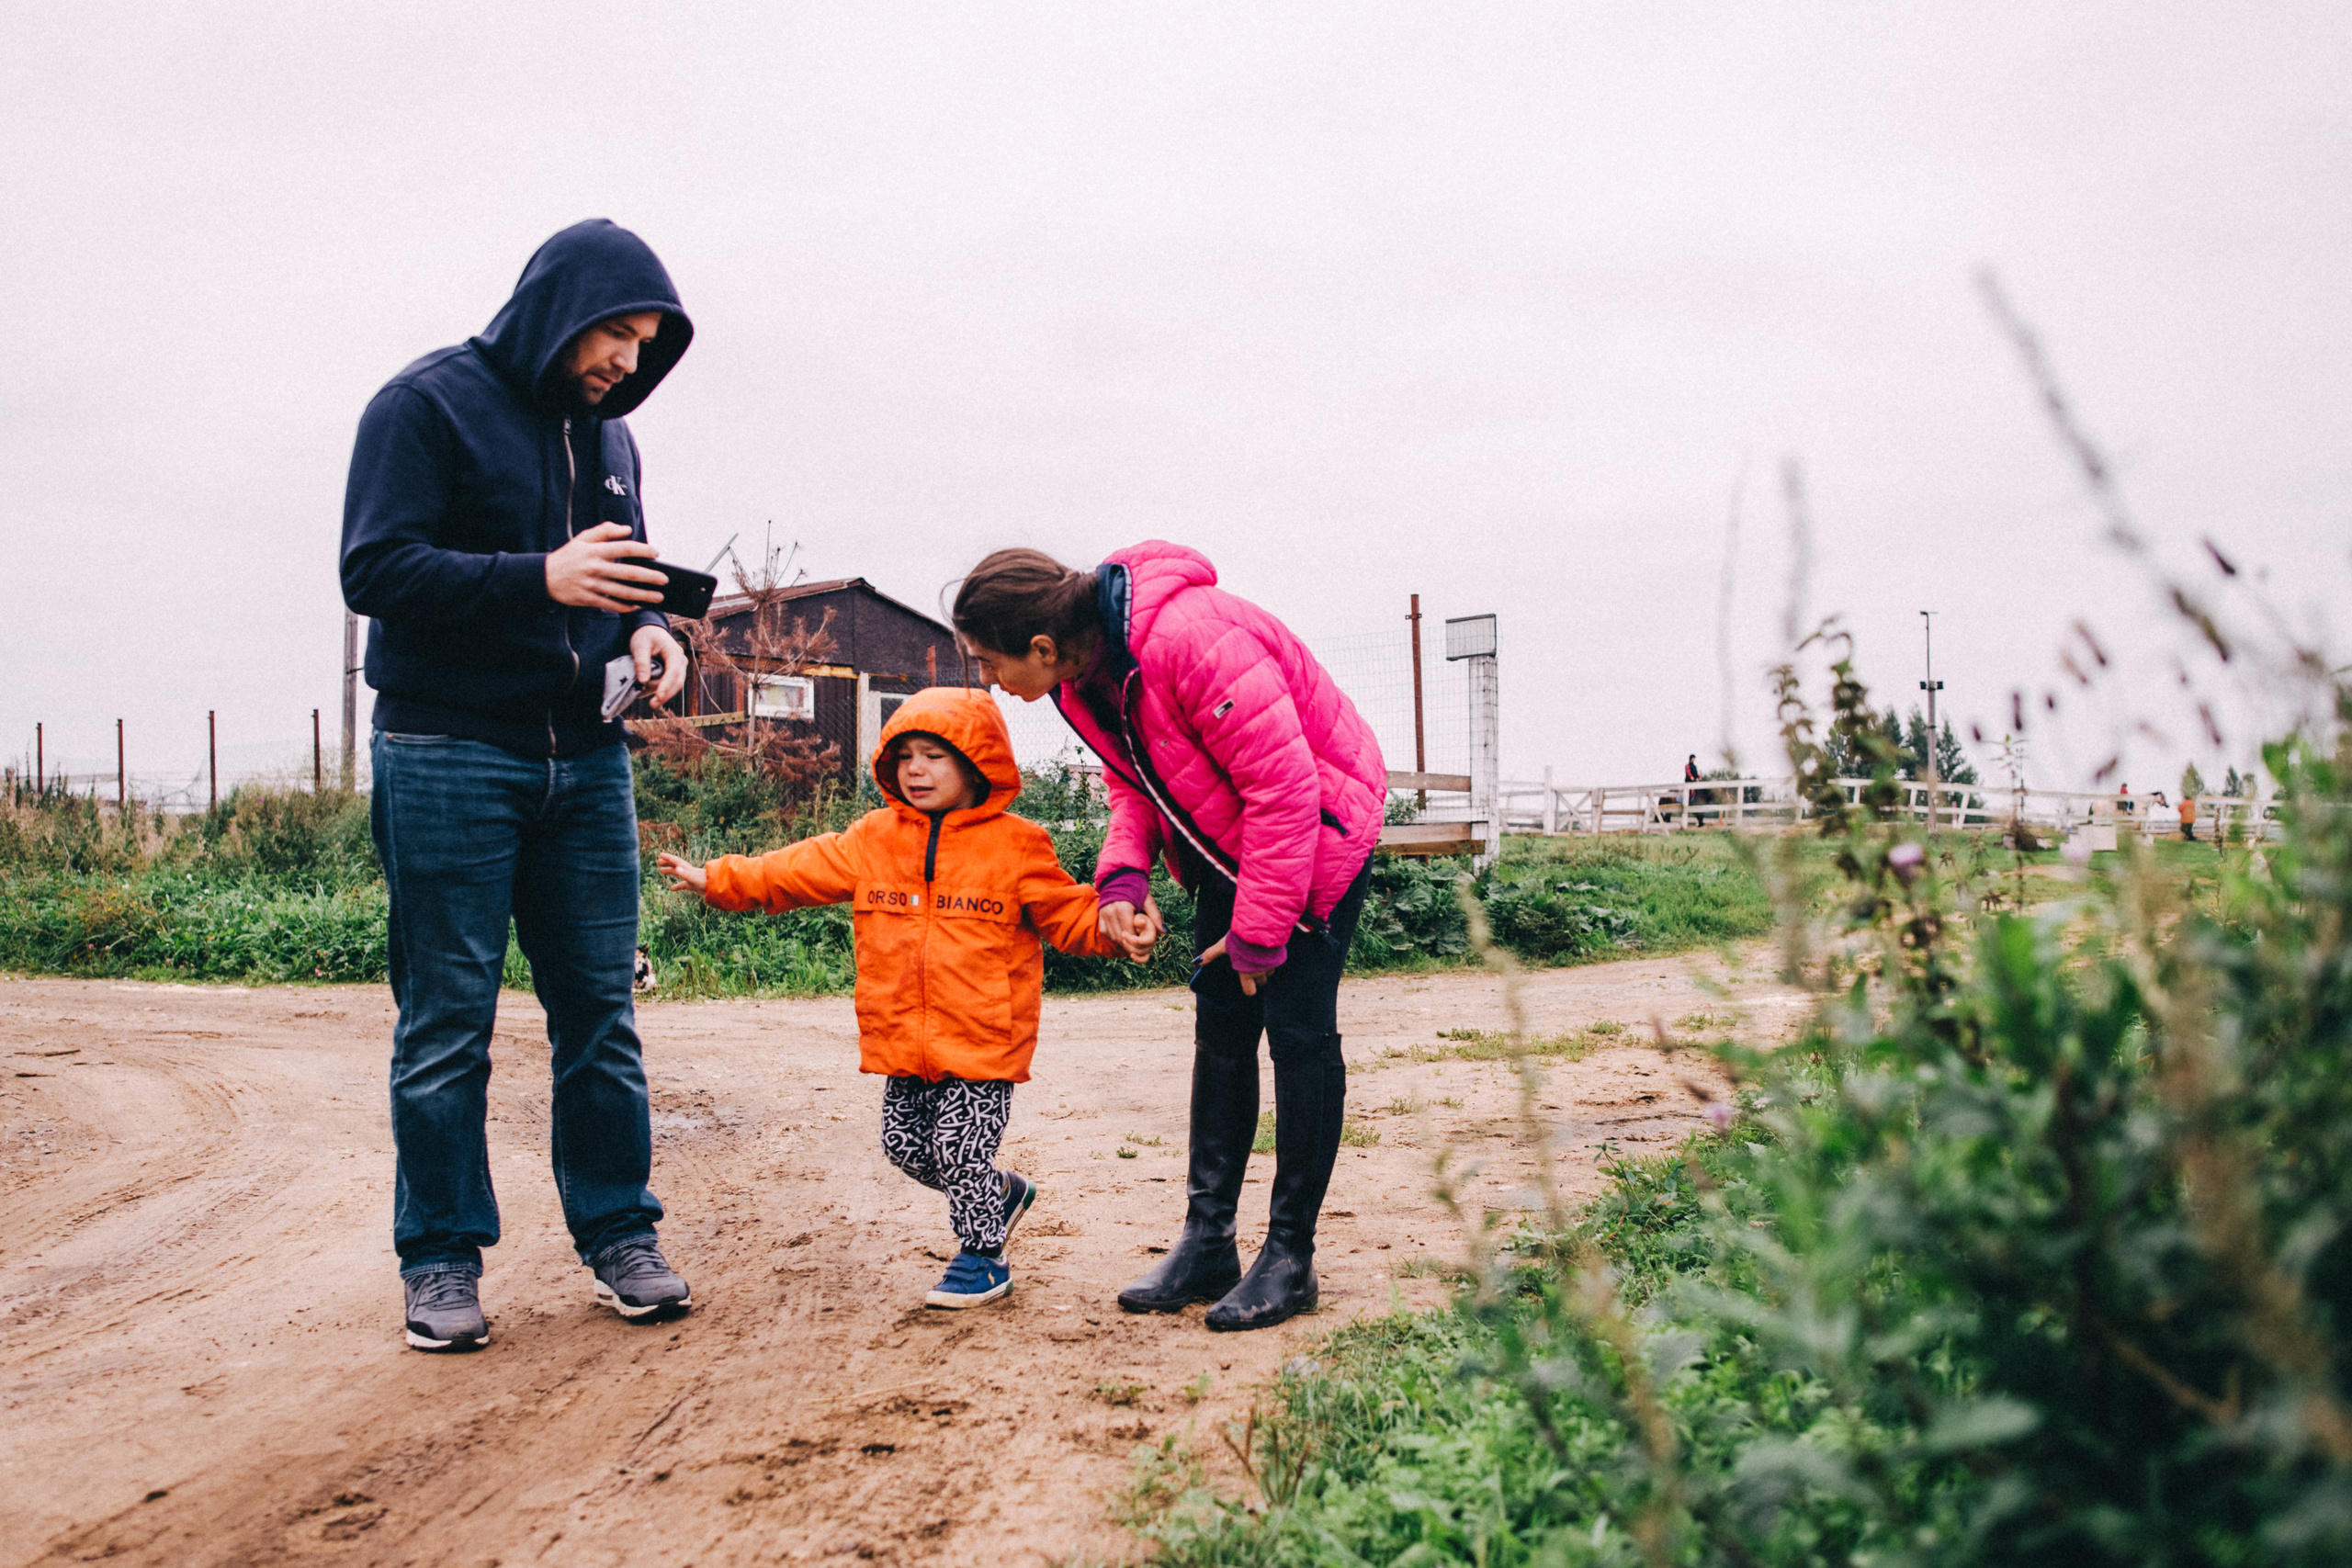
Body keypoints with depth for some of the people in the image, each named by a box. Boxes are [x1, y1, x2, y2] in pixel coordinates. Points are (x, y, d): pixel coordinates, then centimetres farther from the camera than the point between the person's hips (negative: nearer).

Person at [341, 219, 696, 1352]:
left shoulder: (606, 432, 15)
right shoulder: (428, 403, -4)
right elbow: (375, 570, -13)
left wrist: (646, 631, -1)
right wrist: (542, 580, -23)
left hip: (586, 759, 6)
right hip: (449, 758, -5)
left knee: (600, 1011, 7)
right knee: (447, 1023, 1)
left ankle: (618, 1235, 17)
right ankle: (441, 1259, 13)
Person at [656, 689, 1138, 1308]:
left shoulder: (1015, 845, -5)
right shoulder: (873, 840, 6)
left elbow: (1068, 913, -5)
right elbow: (800, 871, 10)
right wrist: (715, 880, 8)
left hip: (981, 1038, -5)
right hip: (903, 1040, 6)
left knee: (961, 1147, -5)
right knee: (905, 1144, 13)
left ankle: (981, 1257, 17)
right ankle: (1005, 1193, 37)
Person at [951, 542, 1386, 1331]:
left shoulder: (1190, 640, -35)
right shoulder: (1083, 672, -7)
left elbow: (1282, 785, -31)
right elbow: (1133, 774, 7)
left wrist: (1259, 929, -24)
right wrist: (1123, 875, -12)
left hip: (1317, 830, -8)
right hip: (1229, 846, 9)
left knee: (1298, 1030, -6)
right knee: (1220, 1029, 9)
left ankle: (1291, 1257, 5)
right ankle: (1208, 1242, 17)